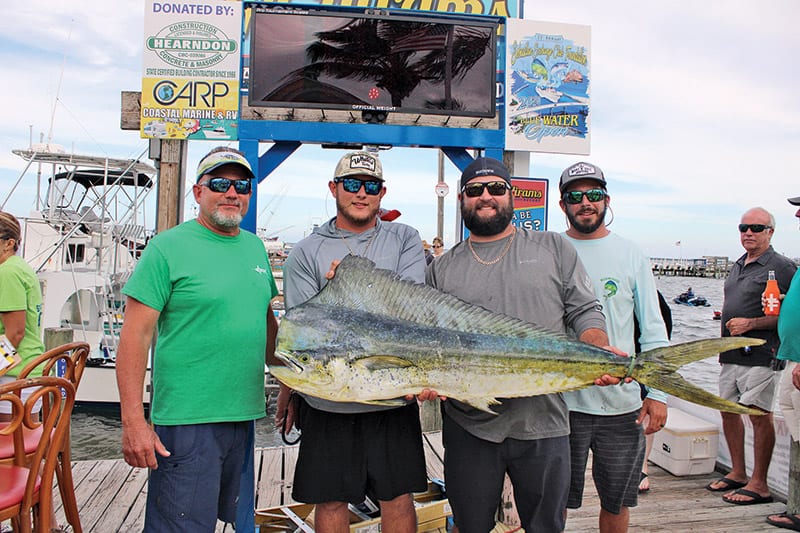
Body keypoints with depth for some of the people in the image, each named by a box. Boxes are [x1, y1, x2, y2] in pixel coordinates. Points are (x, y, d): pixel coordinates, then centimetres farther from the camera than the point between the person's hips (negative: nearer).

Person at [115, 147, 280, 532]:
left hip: (244, 415, 7)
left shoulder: (255, 247, 10)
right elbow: (135, 335, -11)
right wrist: (133, 421, -16)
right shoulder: (168, 247, -8)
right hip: (186, 420, -6)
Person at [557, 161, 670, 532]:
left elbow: (653, 329, 6)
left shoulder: (630, 255, 5)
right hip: (561, 400, -1)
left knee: (617, 501, 15)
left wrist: (658, 393, 0)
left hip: (623, 404, 2)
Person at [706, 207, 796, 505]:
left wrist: (750, 323, -18)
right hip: (731, 354, 8)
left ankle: (759, 485, 5)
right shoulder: (737, 266, 17)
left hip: (760, 354, -8)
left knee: (759, 414, -5)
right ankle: (738, 474, 25)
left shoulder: (782, 267, -7)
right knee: (728, 410, 12)